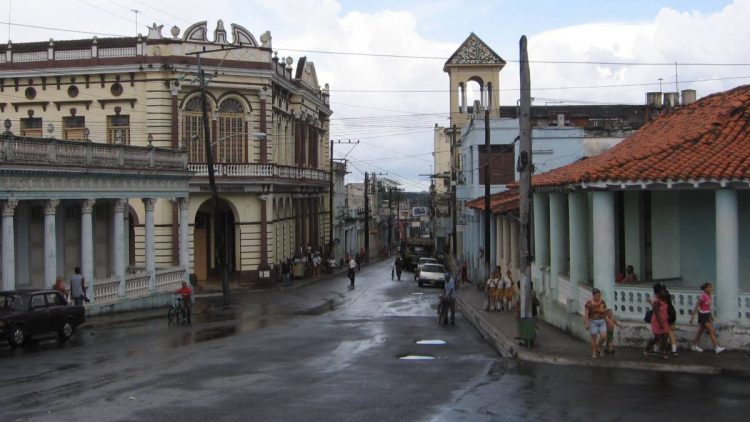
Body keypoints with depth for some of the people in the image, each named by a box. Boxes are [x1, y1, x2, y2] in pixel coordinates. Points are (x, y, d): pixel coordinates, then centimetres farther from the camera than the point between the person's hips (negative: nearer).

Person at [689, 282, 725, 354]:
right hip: (703, 316, -8)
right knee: (712, 331, -10)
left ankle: (694, 346, 29)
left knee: (701, 331, 17)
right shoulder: (702, 296, -19)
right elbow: (696, 307, -16)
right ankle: (717, 348, -10)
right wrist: (692, 317, -15)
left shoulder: (709, 295, 5)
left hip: (707, 316, 8)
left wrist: (711, 317, 19)